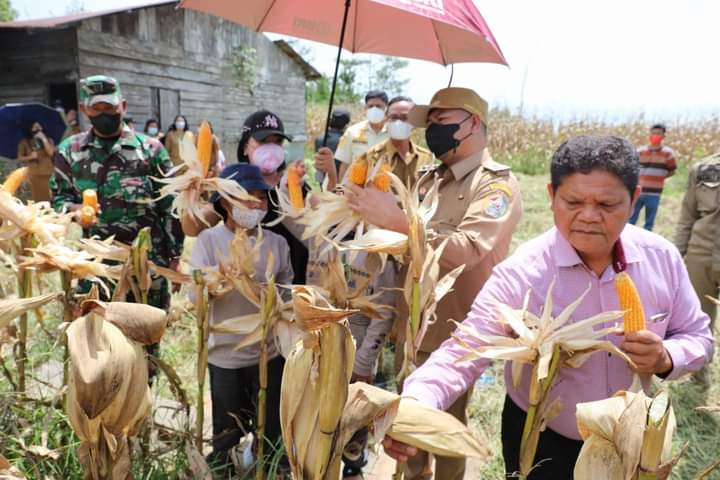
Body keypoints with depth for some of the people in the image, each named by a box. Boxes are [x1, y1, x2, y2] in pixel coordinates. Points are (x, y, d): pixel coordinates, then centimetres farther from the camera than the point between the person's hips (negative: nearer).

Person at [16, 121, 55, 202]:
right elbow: (20, 159, 9)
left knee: (50, 198, -5)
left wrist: (44, 139, -7)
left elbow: (51, 152, -7)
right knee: (38, 199, -9)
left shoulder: (48, 140, 11)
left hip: (48, 174, 1)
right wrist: (30, 157, -9)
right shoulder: (24, 142, 7)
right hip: (34, 175, -1)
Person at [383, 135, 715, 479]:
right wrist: (412, 408, -48)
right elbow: (463, 354, -30)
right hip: (539, 442, -3)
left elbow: (698, 336, -2)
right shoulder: (519, 274, -27)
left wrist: (666, 358, -25)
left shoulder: (661, 257, -13)